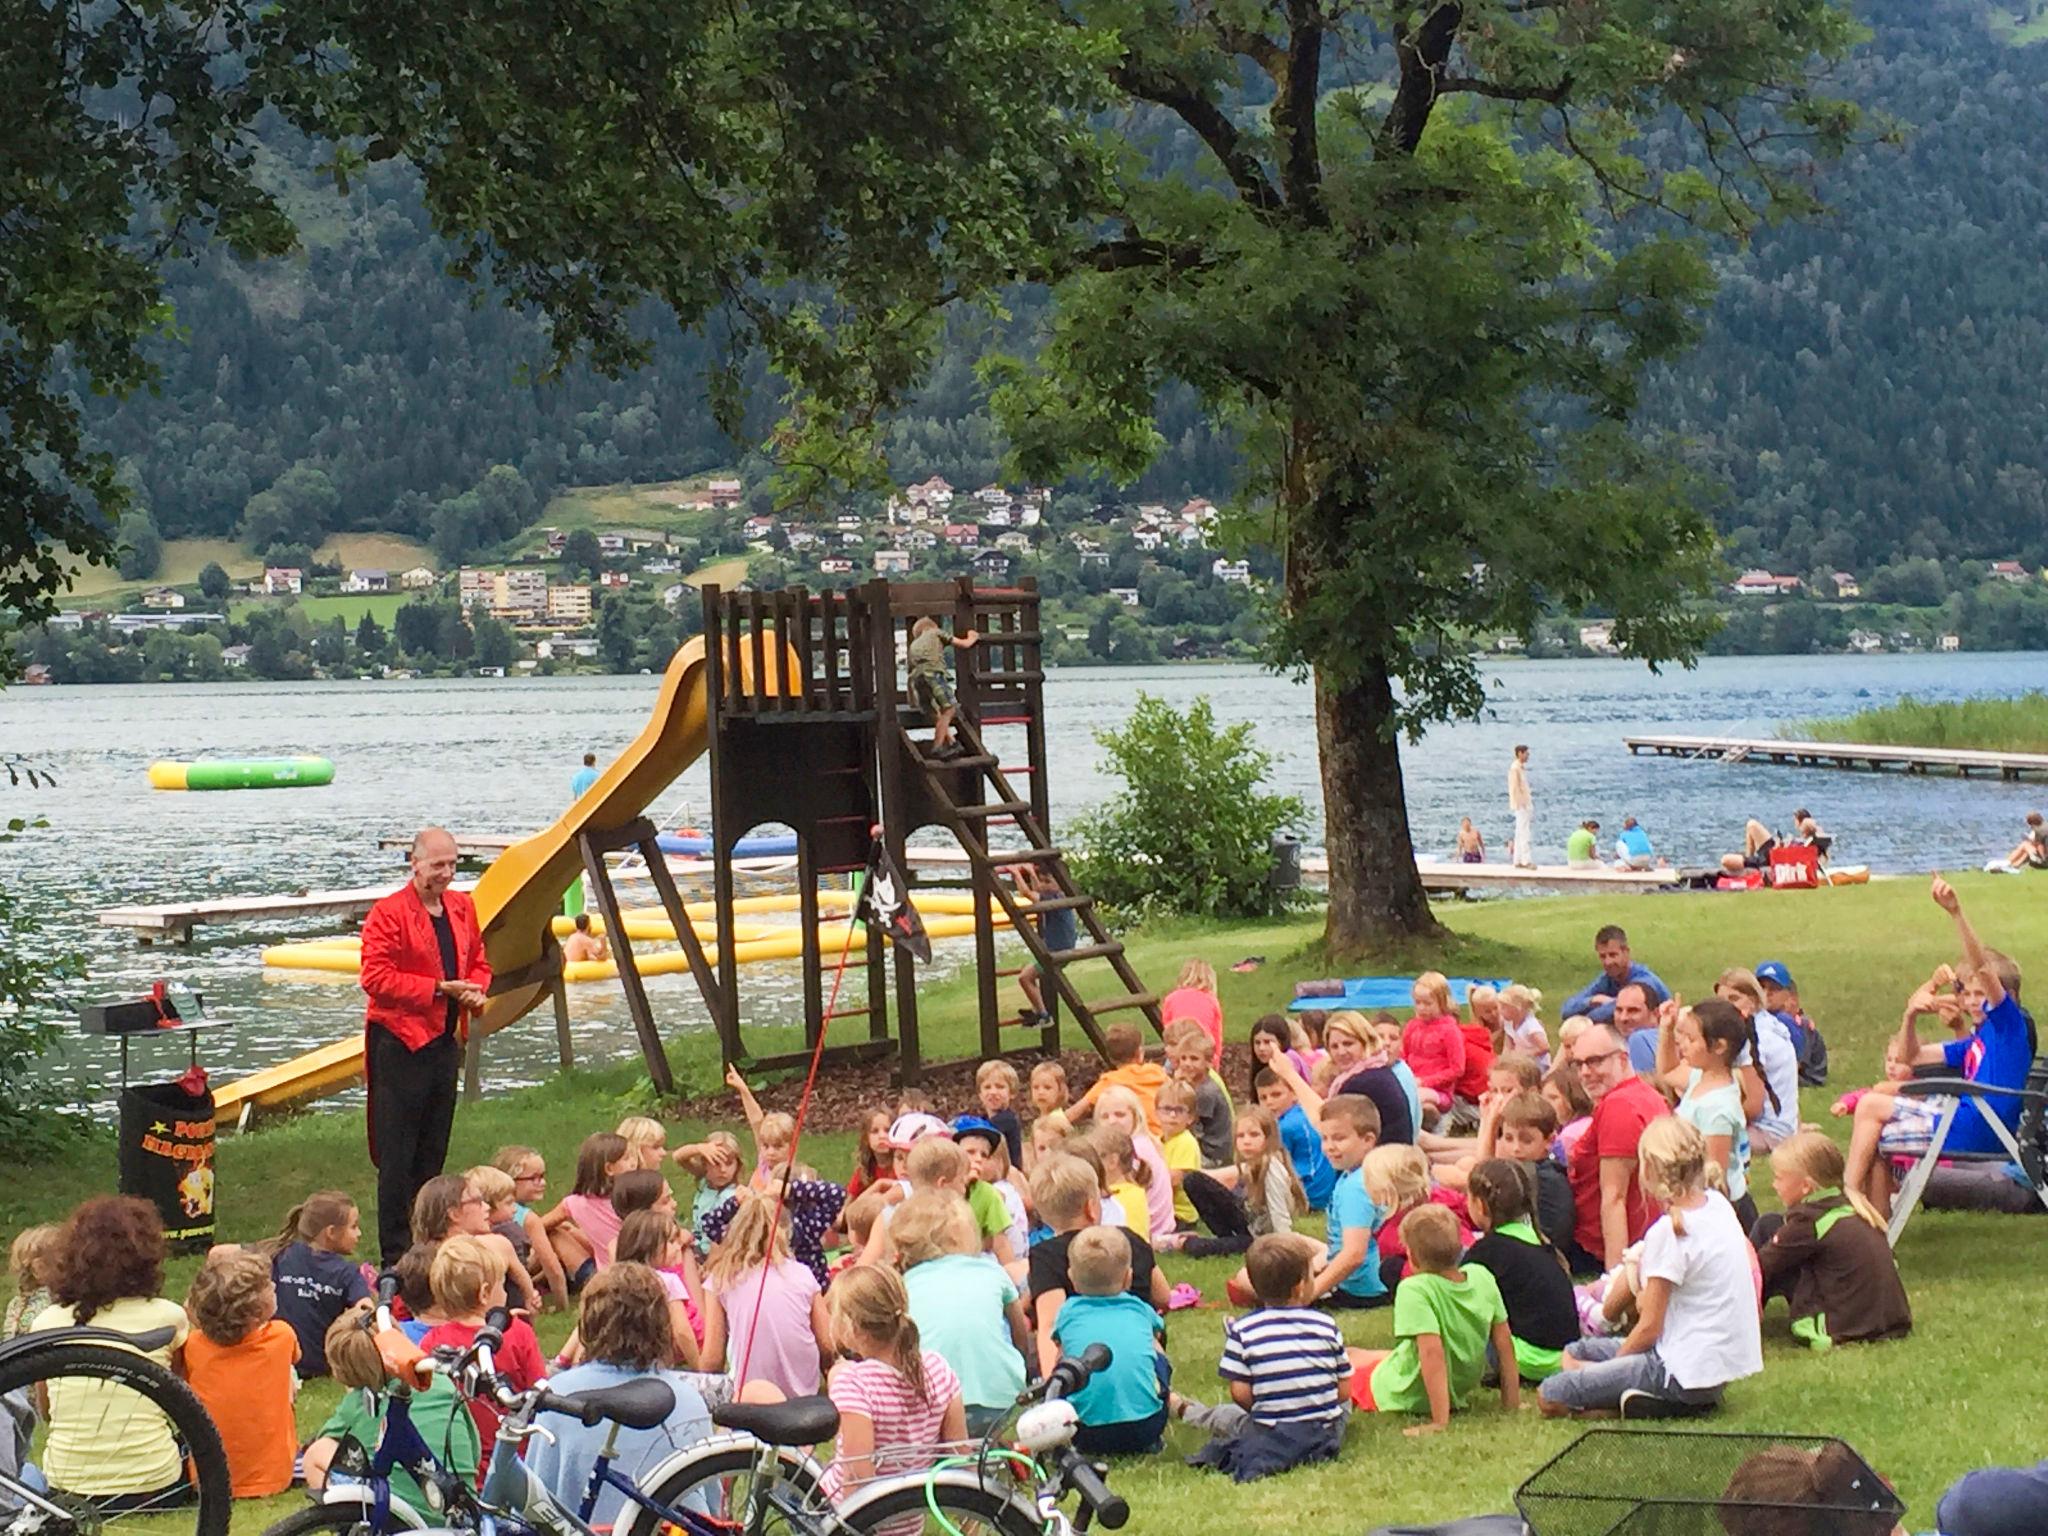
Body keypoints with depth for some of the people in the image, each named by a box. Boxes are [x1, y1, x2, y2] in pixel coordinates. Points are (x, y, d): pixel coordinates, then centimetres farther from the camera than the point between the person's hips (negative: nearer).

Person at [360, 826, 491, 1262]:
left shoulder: (462, 908, 12)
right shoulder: (388, 914, -11)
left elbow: (479, 962, 21)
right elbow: (376, 978, -17)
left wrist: (476, 991, -1)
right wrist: (437, 989, -20)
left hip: (445, 1041, 7)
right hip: (401, 1042, -7)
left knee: (434, 1149, 12)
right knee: (397, 1155, -3)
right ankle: (396, 1254, 1)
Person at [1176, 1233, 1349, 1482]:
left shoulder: (1243, 1330, -4)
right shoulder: (1326, 1325, -2)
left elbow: (1241, 1394, -6)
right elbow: (1343, 1390, 3)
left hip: (1271, 1436, -2)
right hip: (1326, 1435, 2)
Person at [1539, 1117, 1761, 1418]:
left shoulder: (1668, 1232, -20)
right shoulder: (1718, 1205, 4)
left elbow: (1649, 1328, -12)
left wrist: (1615, 1360, 1)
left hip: (1688, 1371, -9)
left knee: (1550, 1396, -14)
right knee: (1574, 1352, 22)